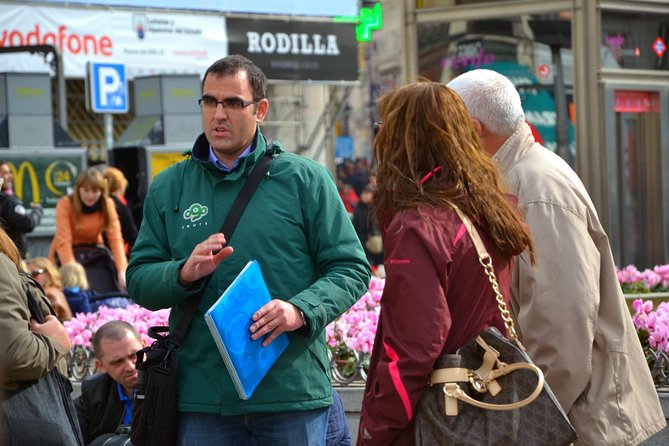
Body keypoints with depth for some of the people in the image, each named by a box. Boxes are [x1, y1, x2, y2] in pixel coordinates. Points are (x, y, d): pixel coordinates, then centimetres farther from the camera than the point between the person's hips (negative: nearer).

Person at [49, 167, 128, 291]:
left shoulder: (108, 204, -12)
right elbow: (63, 241, -30)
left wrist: (122, 271, -34)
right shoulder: (65, 204, -21)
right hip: (65, 256, -2)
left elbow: (115, 237, -21)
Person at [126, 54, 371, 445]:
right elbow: (138, 280, 9)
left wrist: (300, 311, -16)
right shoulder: (169, 187, 10)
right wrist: (185, 273, -12)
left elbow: (352, 269, 1)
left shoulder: (305, 178, 3)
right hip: (202, 397, 2)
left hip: (292, 392, -1)